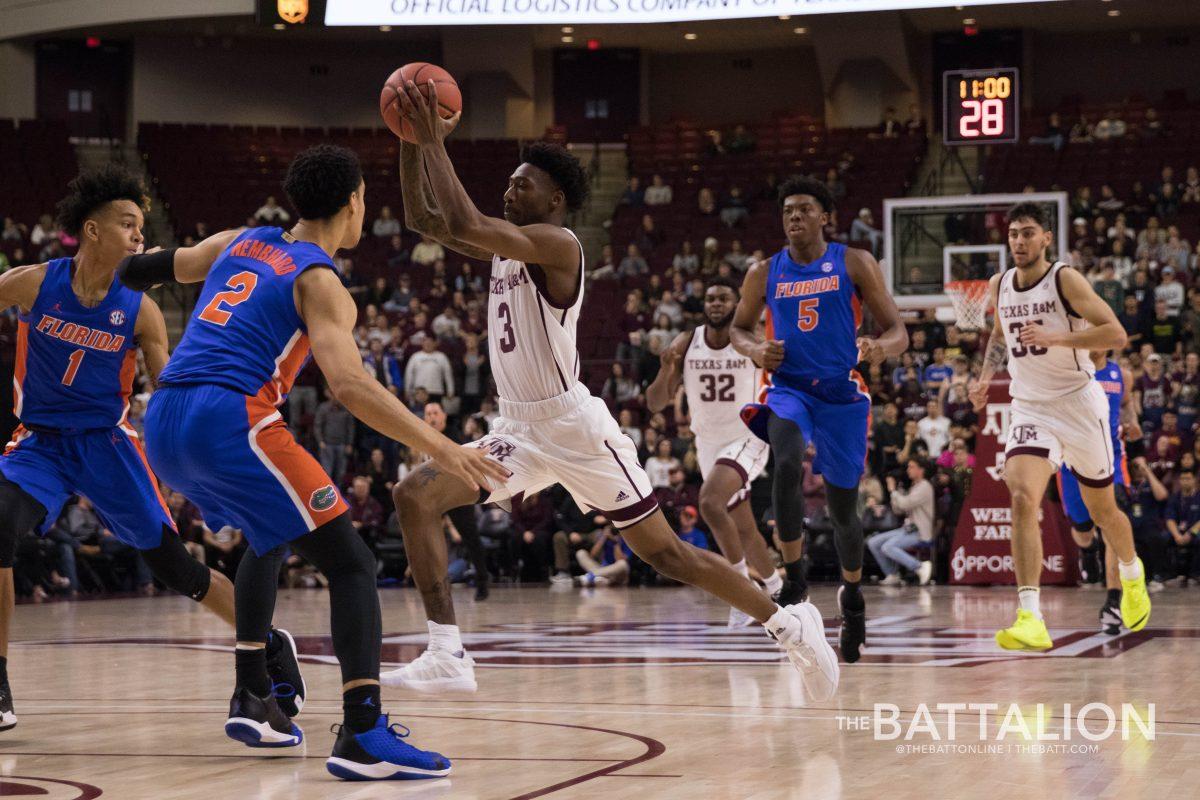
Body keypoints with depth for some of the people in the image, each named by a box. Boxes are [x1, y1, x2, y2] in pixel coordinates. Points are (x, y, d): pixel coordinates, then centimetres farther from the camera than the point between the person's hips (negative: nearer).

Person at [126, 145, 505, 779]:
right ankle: (362, 734, -24)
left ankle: (251, 700, 31)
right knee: (351, 565, -7)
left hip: (163, 423, 8)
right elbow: (349, 385, -16)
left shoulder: (238, 243, 21)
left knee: (268, 537, 34)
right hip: (231, 420, -8)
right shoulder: (320, 283, 0)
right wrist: (440, 448, -19)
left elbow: (139, 271, 34)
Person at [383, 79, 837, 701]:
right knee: (414, 498, -6)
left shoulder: (557, 244, -15)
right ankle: (446, 655, -8)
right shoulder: (506, 246, 12)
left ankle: (788, 625, 13)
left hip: (573, 425, -8)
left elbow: (465, 224, -28)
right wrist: (413, 142, 1)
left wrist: (435, 142, -20)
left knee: (663, 552, -2)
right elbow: (422, 219, 15)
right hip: (518, 427, 8)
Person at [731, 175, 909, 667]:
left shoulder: (854, 263, -1)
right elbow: (738, 328, 19)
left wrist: (882, 347, -26)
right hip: (788, 388, 1)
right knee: (787, 464, -32)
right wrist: (755, 349, -4)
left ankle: (852, 594, 34)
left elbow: (897, 331, -2)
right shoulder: (765, 273, 6)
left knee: (842, 506, 8)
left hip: (841, 394, 0)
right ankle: (793, 573, -19)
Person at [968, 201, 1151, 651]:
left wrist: (1054, 336, -28)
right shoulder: (1000, 286, 5)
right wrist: (987, 376, 9)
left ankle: (1132, 576, 47)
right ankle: (1030, 620, -29)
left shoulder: (1066, 280, -11)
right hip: (1029, 408, 3)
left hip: (1079, 405, -3)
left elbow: (1116, 334, -19)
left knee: (1102, 510, 13)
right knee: (1023, 498, -22)